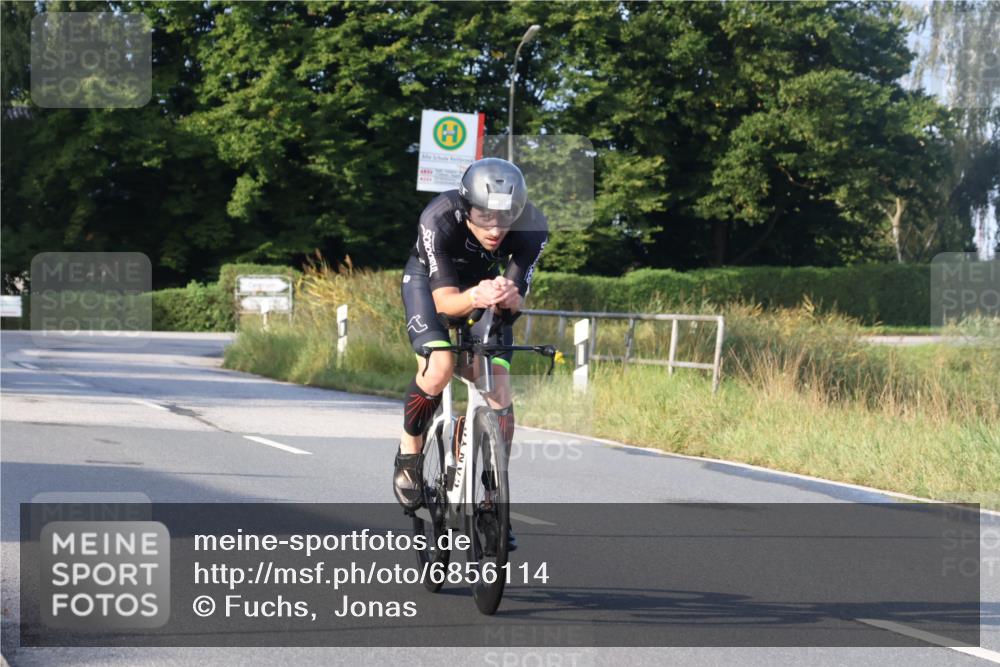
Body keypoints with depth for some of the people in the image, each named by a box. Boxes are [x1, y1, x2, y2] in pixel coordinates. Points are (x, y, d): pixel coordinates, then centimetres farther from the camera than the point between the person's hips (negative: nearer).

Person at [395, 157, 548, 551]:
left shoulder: (532, 227, -31)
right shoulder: (439, 219, -38)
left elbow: (517, 301, -27)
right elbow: (444, 299, -37)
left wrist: (508, 297, -51)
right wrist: (476, 298, -59)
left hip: (486, 284, 2)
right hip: (430, 279, -2)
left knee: (500, 391, -11)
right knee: (438, 368, -27)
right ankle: (409, 453, 0)